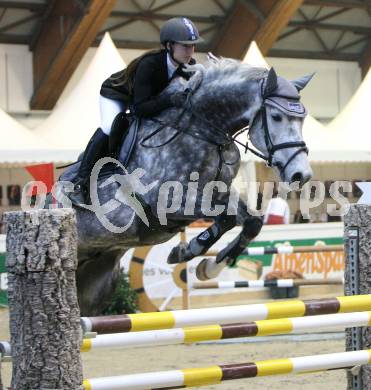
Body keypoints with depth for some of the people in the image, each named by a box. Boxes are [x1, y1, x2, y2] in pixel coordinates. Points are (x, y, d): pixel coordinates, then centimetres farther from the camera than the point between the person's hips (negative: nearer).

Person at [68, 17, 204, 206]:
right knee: (109, 128, -31)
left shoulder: (189, 66, -23)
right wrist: (170, 100, -58)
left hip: (149, 96, 7)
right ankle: (80, 184, -27)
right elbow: (140, 108, -45)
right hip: (116, 94, -7)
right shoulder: (149, 64, -41)